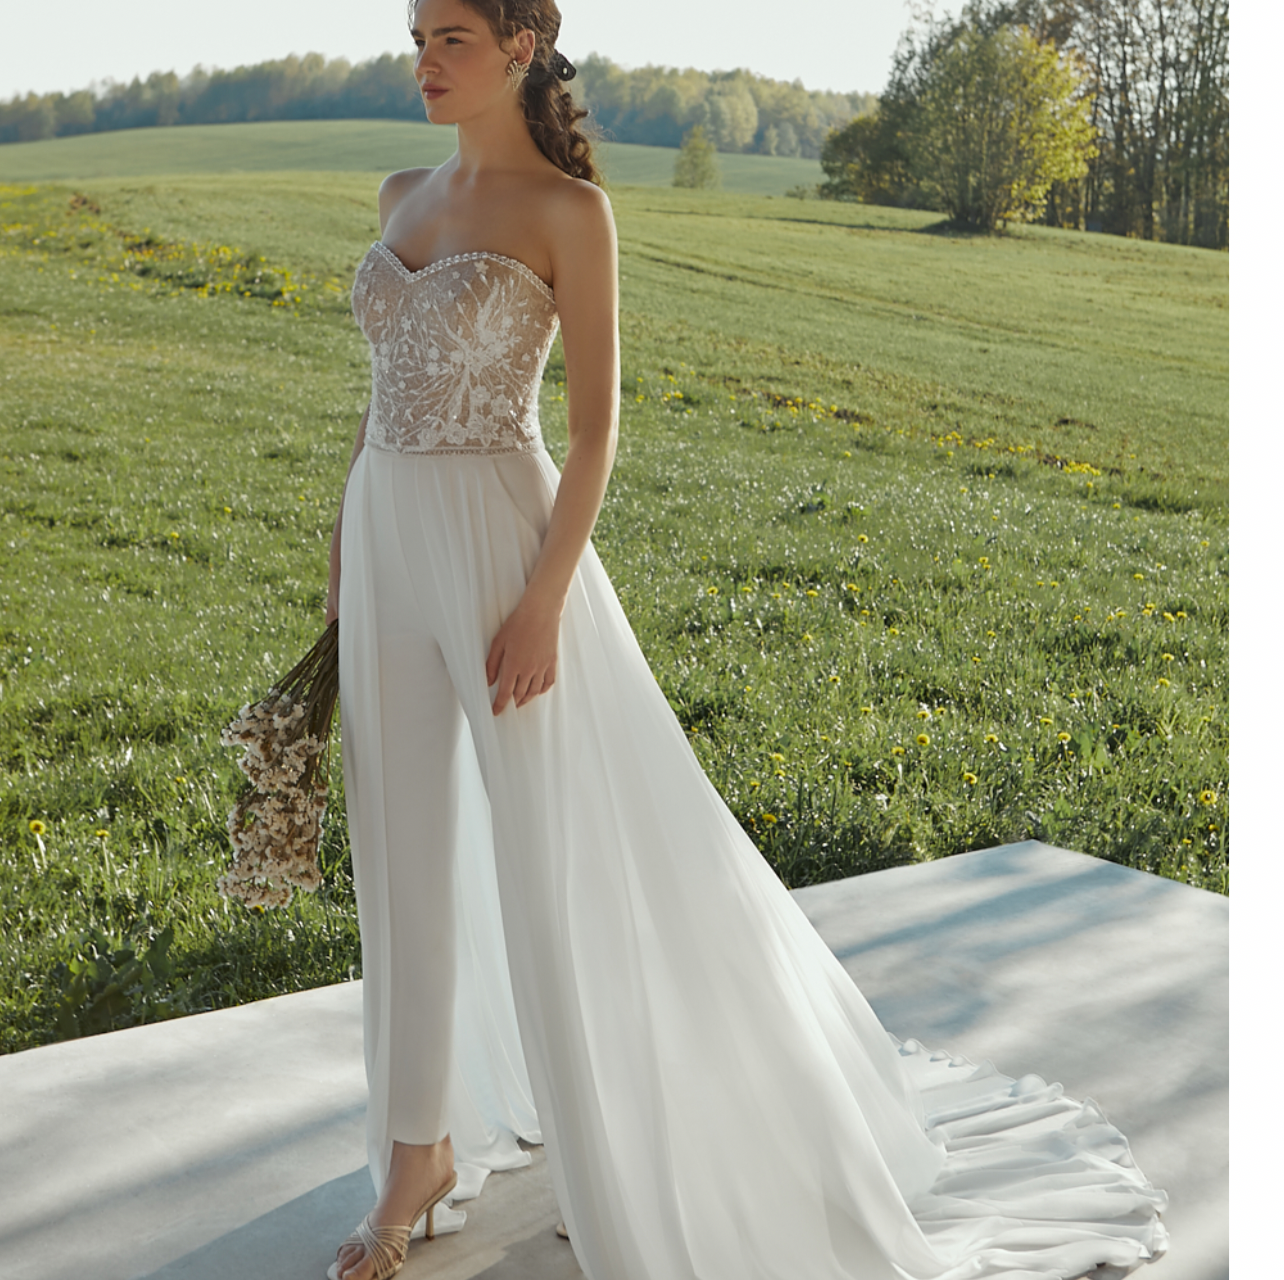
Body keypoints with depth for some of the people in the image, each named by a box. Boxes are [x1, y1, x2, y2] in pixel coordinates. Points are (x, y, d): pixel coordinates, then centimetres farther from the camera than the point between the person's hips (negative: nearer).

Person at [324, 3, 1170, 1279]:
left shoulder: (569, 209, -8)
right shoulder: (404, 194, 12)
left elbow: (596, 421, -12)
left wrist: (544, 599, -18)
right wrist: (341, 544, 16)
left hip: (502, 538, -7)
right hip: (389, 539, 7)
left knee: (570, 852, 0)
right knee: (407, 851, 12)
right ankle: (420, 1152, 28)